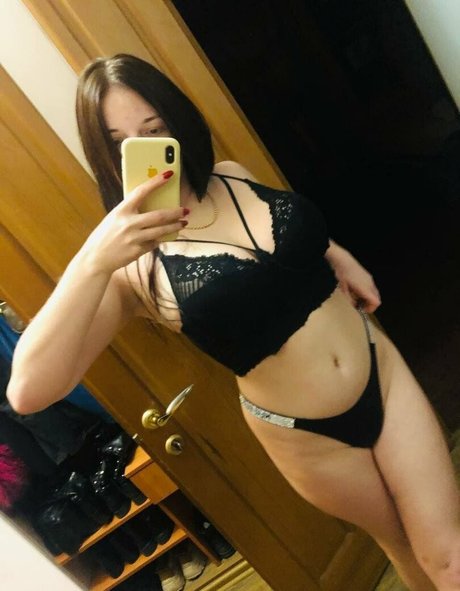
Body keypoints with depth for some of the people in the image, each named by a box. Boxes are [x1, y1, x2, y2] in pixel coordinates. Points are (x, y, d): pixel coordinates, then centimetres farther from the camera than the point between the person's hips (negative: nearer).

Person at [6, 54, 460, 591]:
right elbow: (28, 391, -27)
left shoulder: (236, 178, -4)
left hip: (382, 371, 4)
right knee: (401, 543, 22)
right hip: (308, 438, -3)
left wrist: (336, 255, 2)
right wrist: (92, 262, -38)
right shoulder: (130, 266, -17)